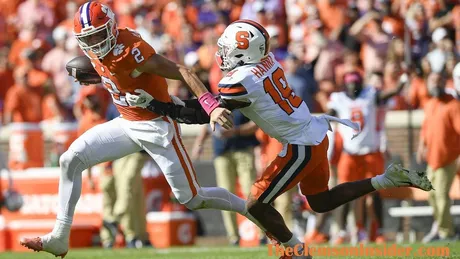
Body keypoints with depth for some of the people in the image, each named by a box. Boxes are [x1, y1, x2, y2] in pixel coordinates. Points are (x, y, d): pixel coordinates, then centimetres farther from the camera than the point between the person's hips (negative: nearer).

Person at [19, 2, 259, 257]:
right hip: (127, 124, 8)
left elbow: (182, 72, -30)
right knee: (71, 160, -3)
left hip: (157, 127, -8)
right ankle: (59, 239, 1)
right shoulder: (95, 51, -2)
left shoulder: (129, 49, -27)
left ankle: (251, 209, 23)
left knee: (192, 199, -1)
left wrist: (211, 106, -38)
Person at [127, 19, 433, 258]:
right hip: (316, 134, 9)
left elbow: (200, 115, -13)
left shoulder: (241, 82, -23)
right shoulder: (267, 60, 1)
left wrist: (151, 104, -8)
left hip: (301, 147, -9)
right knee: (321, 202, 24)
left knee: (257, 205, 2)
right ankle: (388, 179, 16)